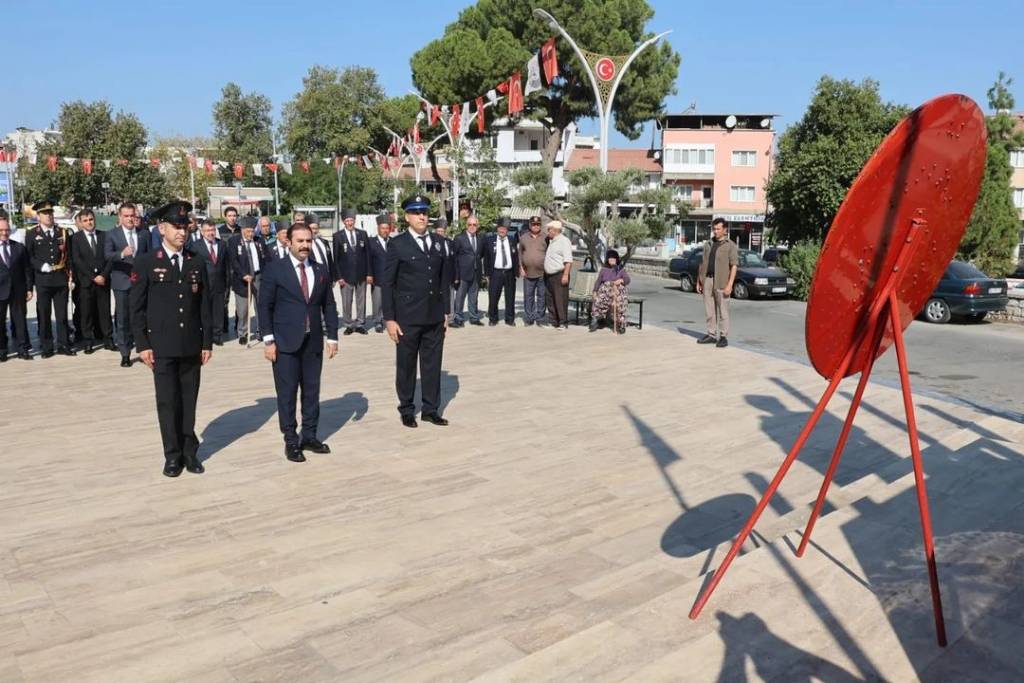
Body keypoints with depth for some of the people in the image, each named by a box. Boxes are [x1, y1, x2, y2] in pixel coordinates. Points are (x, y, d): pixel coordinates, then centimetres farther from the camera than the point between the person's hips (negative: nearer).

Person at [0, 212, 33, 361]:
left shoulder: (20, 247, 8)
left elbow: (27, 269, 8)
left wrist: (29, 288, 2)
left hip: (18, 290, 1)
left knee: (20, 321, 5)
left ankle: (22, 349, 12)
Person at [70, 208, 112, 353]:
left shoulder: (104, 236, 9)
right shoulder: (76, 238, 3)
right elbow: (77, 261, -4)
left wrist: (103, 275, -9)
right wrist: (93, 277, -11)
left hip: (103, 279, 1)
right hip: (85, 281, -1)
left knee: (105, 310, 3)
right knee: (86, 312, 0)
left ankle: (108, 339, 8)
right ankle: (88, 342, 5)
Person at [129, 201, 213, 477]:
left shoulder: (197, 264, 8)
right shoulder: (146, 263, -1)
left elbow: (206, 306, 8)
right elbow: (137, 308, -2)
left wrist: (207, 342, 4)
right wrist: (142, 345, -7)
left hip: (192, 347, 3)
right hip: (162, 347, -2)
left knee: (189, 401, 8)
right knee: (167, 402, 3)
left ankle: (189, 451, 17)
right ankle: (173, 455, 14)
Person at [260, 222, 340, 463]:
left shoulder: (321, 270, 8)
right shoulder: (275, 269, -3)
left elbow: (329, 306, 11)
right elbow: (265, 306, -4)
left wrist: (332, 336, 4)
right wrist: (268, 340, -10)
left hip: (313, 342, 4)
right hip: (285, 343, -4)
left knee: (312, 391, 10)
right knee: (287, 393, 2)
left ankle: (310, 436, 22)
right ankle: (291, 441, 12)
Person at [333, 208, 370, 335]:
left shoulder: (362, 234, 5)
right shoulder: (338, 236, -2)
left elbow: (368, 254, 6)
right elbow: (335, 258, -3)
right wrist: (339, 276, -9)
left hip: (361, 274, 2)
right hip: (346, 275, -2)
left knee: (361, 301, 8)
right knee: (346, 302, 4)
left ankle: (360, 324, 17)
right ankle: (348, 325, 14)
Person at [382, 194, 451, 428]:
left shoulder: (437, 244, 9)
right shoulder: (397, 244, -5)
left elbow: (443, 279, 12)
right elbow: (387, 284, -6)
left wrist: (446, 311, 9)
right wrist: (389, 319, -10)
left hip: (435, 318, 4)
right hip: (408, 318, -4)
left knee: (432, 364, 9)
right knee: (406, 365, 7)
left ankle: (431, 409, 21)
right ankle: (407, 410, 22)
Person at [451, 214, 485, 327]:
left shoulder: (480, 239, 10)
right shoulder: (459, 239, -3)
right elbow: (454, 258, -5)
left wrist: (482, 271, 9)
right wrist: (456, 275, -10)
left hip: (476, 274, 4)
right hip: (463, 273, -4)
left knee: (474, 297, 12)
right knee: (460, 297, 0)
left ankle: (474, 317, 21)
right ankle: (458, 319, 7)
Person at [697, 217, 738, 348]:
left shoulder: (730, 245, -1)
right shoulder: (708, 244, 15)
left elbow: (734, 266, -7)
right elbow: (702, 264, 17)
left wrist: (730, 284, -15)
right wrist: (698, 282, 12)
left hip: (721, 282, -5)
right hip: (707, 280, 5)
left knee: (723, 311, 0)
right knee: (709, 311, 8)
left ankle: (723, 337, 5)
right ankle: (711, 335, 16)